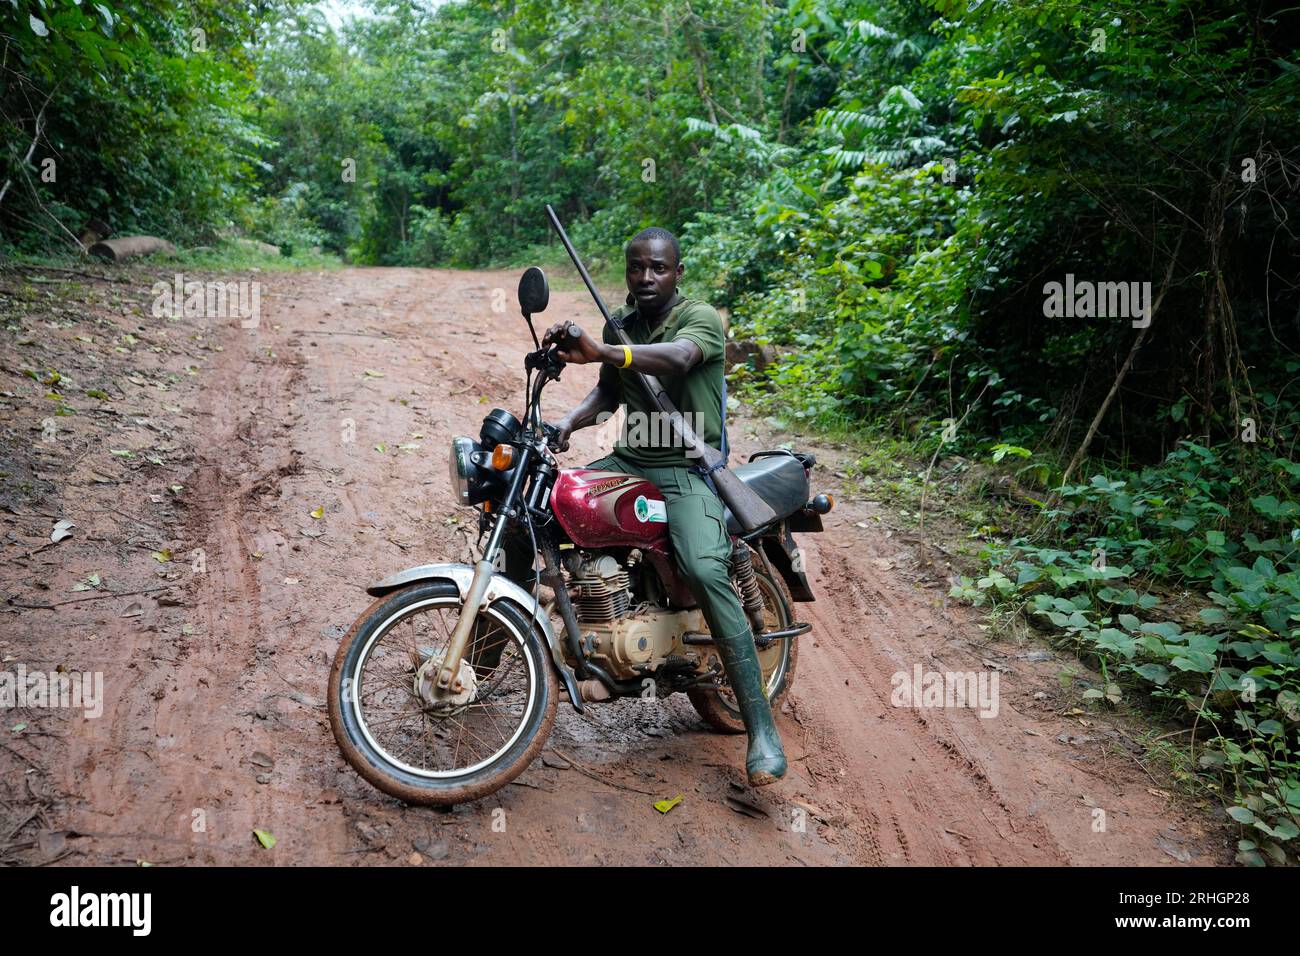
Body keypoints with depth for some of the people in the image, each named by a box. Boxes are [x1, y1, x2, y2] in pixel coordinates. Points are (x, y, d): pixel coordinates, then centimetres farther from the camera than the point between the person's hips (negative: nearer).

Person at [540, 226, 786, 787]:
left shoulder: (701, 318, -10)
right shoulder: (619, 323, 12)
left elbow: (675, 357, -33)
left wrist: (597, 352, -49)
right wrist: (568, 423, 0)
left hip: (688, 471, -7)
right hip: (629, 461, 7)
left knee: (707, 574, -30)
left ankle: (762, 728, -25)